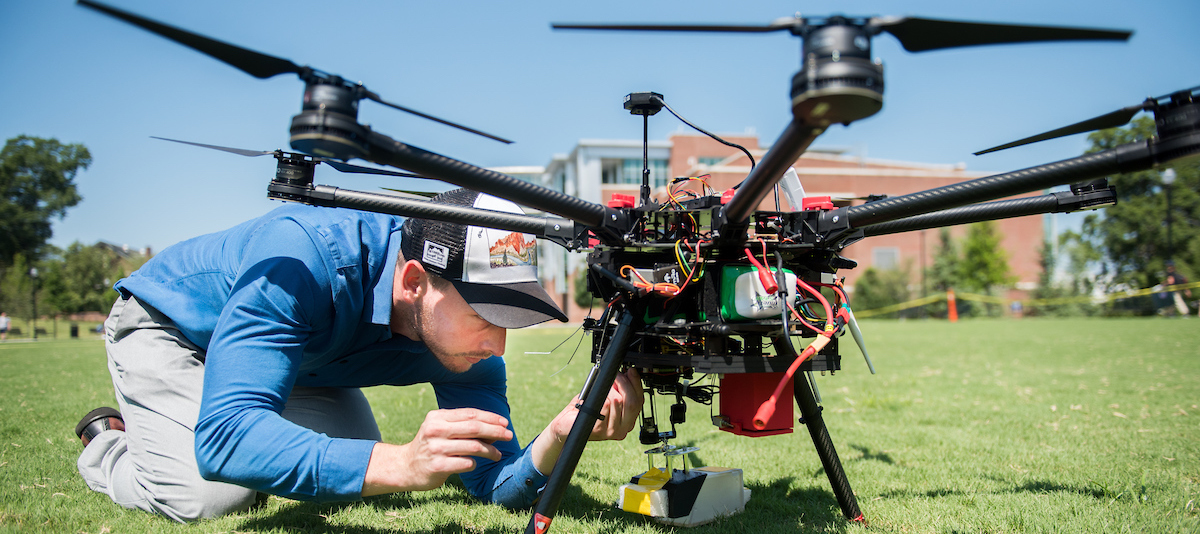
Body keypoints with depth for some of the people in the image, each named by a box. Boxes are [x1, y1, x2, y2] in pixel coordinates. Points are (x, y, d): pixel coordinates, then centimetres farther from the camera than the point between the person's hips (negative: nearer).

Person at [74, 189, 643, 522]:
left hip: (300, 355, 5)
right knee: (212, 495, -23)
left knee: (354, 473, -6)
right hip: (168, 322, -5)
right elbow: (223, 438, -51)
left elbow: (499, 484, -24)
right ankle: (110, 442, 10)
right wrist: (399, 464, -62)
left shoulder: (462, 338, -25)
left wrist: (559, 436, -46)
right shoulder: (304, 257, -44)